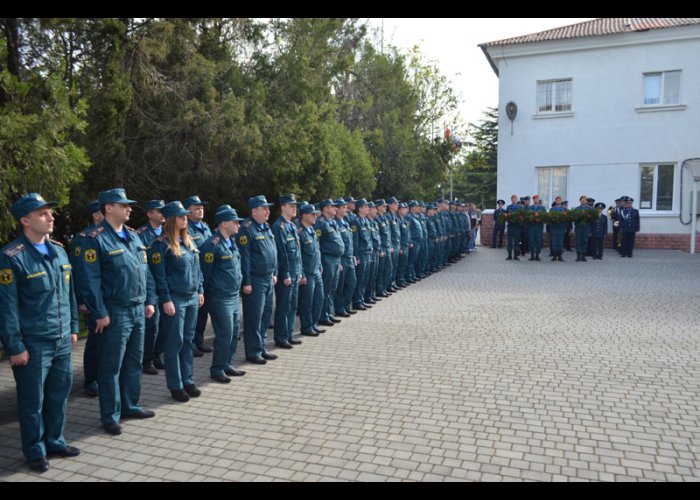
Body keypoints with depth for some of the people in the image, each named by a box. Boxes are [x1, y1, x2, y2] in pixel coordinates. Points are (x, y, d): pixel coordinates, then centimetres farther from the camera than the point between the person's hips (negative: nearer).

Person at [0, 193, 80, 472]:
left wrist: (73, 327, 14)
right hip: (32, 344, -6)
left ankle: (55, 441, 33)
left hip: (62, 341, 6)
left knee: (59, 394, 16)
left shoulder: (58, 250, 8)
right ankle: (35, 451, 26)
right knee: (32, 400, 8)